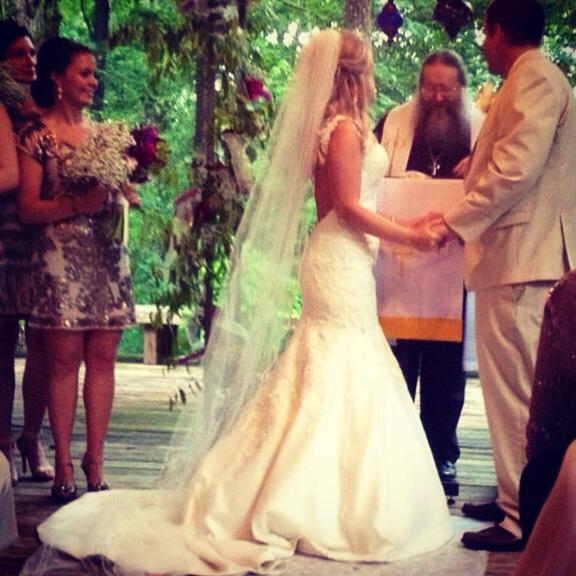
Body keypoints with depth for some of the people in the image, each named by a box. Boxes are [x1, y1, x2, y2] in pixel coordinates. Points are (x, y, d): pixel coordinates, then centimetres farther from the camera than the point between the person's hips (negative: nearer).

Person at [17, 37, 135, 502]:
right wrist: (76, 204, -18)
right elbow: (27, 208, -5)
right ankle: (64, 467, 0)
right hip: (61, 256, -5)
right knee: (64, 359, -5)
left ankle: (95, 463, 6)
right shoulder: (36, 136, 0)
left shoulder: (102, 132, 16)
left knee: (102, 358, 2)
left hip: (107, 254, 5)